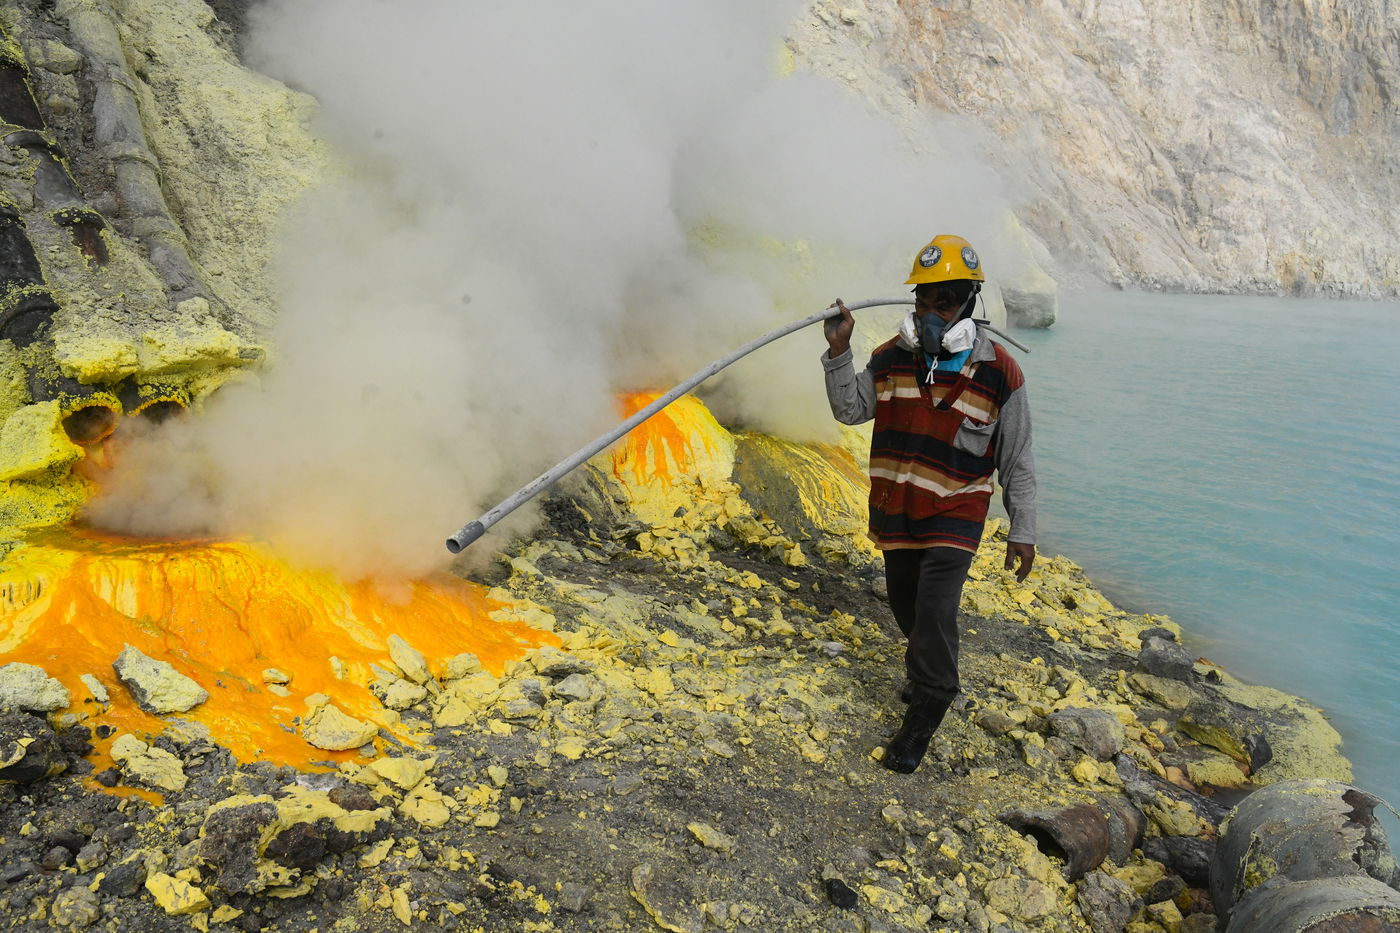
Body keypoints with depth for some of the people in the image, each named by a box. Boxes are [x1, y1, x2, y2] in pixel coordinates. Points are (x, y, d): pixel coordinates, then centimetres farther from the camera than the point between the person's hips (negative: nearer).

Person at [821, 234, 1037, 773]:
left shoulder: (998, 373, -12)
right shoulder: (892, 358, -2)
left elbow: (1017, 464, -5)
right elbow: (849, 411, 6)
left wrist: (1023, 532, -4)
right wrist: (839, 352, -7)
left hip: (955, 515, -4)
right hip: (895, 509, 5)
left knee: (935, 610, -14)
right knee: (905, 603, 18)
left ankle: (922, 718, 5)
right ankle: (930, 673, 47)